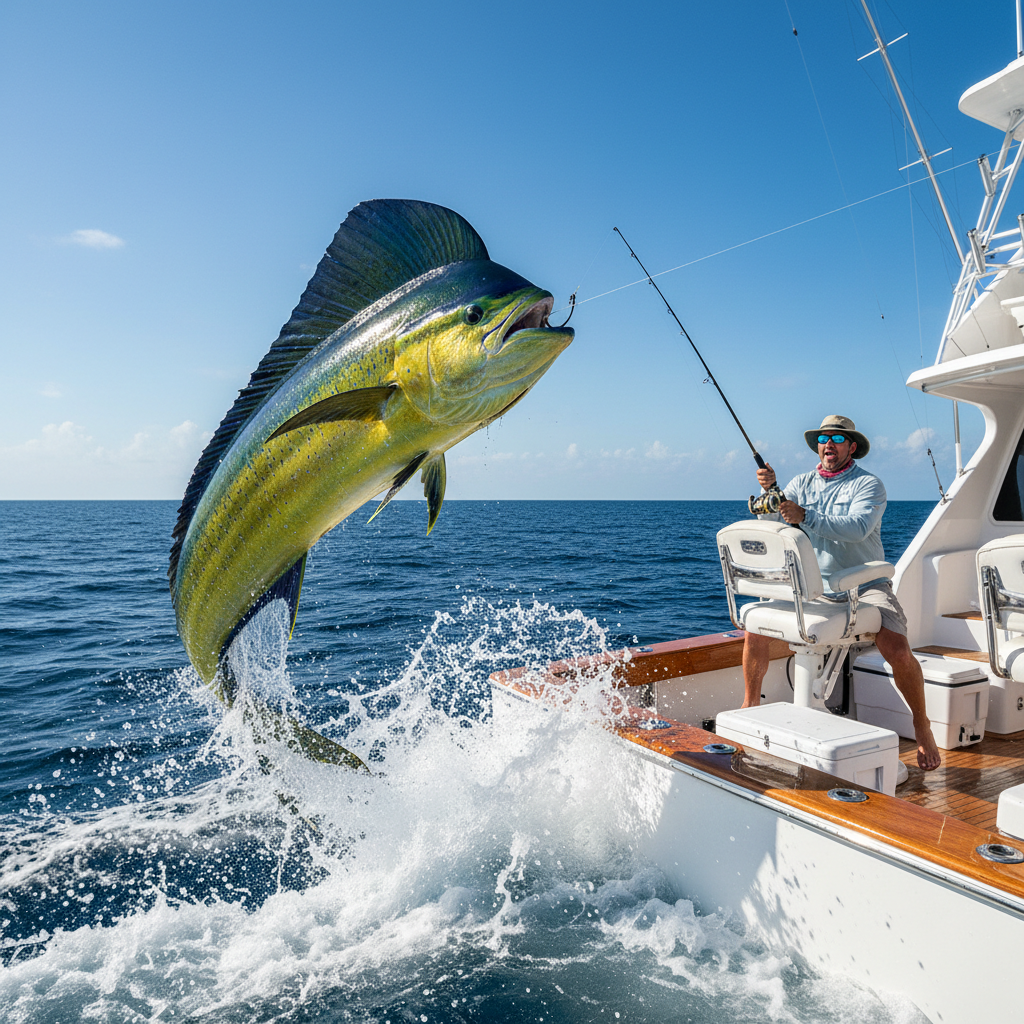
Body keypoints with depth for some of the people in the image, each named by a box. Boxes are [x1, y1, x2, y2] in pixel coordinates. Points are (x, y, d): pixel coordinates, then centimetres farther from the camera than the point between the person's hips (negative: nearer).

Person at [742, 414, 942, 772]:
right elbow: (769, 521, 0)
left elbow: (857, 527, -23)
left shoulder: (868, 485, -4)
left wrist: (805, 517, -32)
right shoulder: (802, 483, 10)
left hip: (864, 585, -4)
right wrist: (769, 490, -18)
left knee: (897, 649, -25)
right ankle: (750, 705, 7)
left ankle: (921, 723, 4)